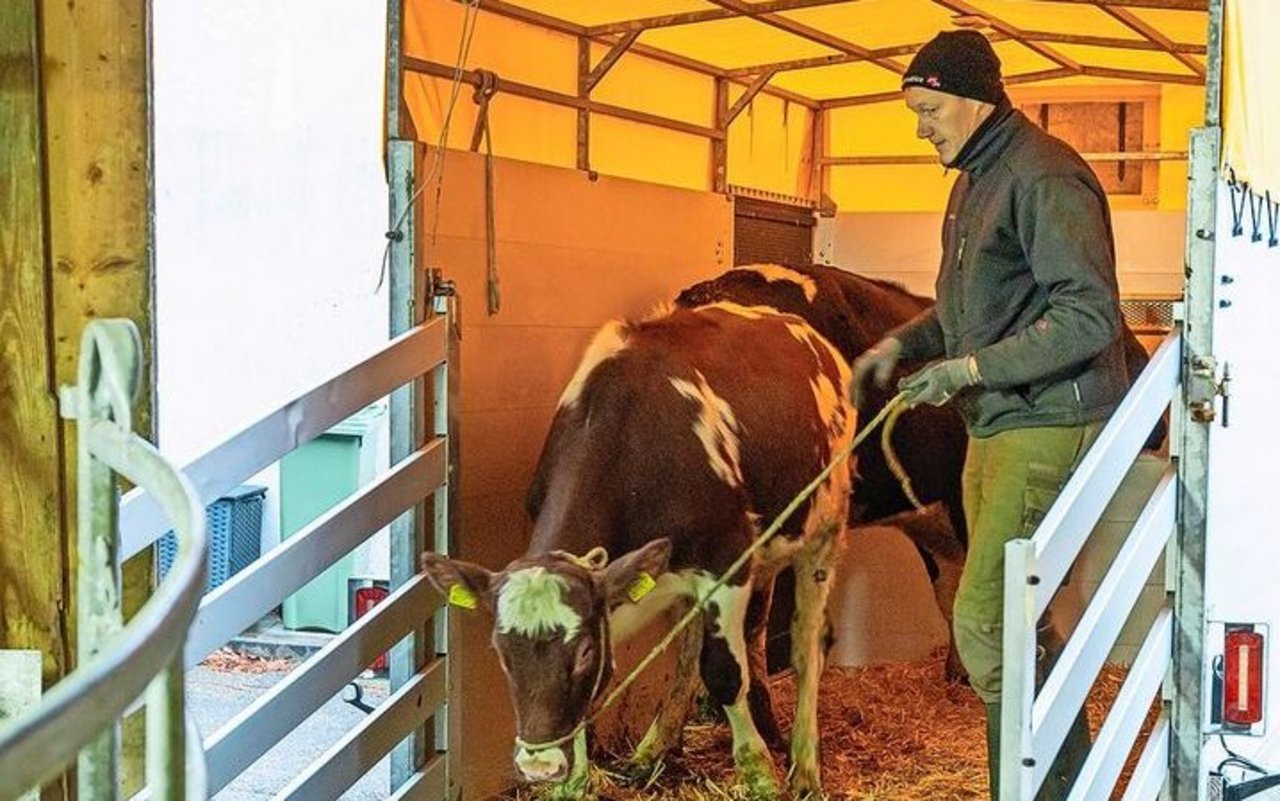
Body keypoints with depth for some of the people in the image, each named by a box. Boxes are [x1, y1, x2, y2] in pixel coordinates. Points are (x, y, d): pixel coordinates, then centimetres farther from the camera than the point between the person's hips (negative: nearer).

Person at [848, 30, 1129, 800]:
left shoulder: (1044, 178, -15)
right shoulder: (976, 180, 16)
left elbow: (1088, 315, -22)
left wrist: (972, 368, -24)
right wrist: (901, 344, 10)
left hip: (1049, 426, -10)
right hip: (995, 426, 10)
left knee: (987, 624, -13)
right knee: (1017, 623, 14)